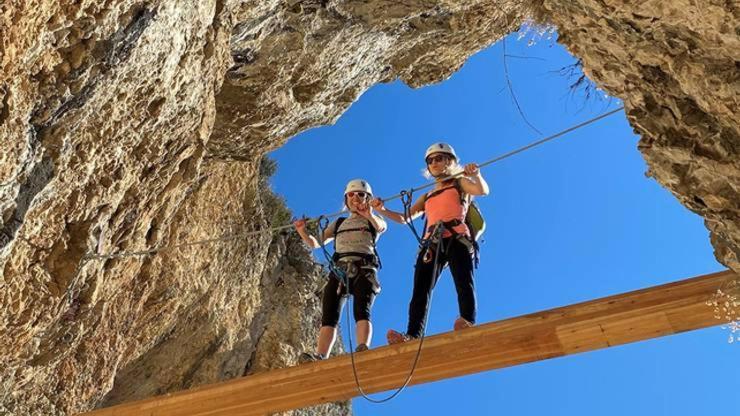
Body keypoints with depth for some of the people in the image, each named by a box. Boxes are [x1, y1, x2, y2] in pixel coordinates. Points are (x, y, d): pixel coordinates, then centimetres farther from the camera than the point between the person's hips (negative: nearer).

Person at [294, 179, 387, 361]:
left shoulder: (372, 221, 20)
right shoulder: (338, 223, 30)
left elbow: (381, 226, -7)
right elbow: (315, 243, 24)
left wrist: (369, 215, -30)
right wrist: (302, 231, 2)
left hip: (364, 269, -3)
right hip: (339, 269, 3)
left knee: (362, 310, -26)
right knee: (329, 314, -17)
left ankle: (363, 349, -44)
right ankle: (320, 356, -30)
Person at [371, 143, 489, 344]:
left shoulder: (459, 183, 20)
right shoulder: (427, 196, 33)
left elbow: (482, 190, 0)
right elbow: (405, 218, 31)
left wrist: (476, 175, -21)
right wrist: (382, 210, 17)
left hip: (457, 239, -4)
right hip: (432, 244, 4)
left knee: (463, 281, -23)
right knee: (420, 289, -15)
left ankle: (468, 323, -41)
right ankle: (412, 335, -27)